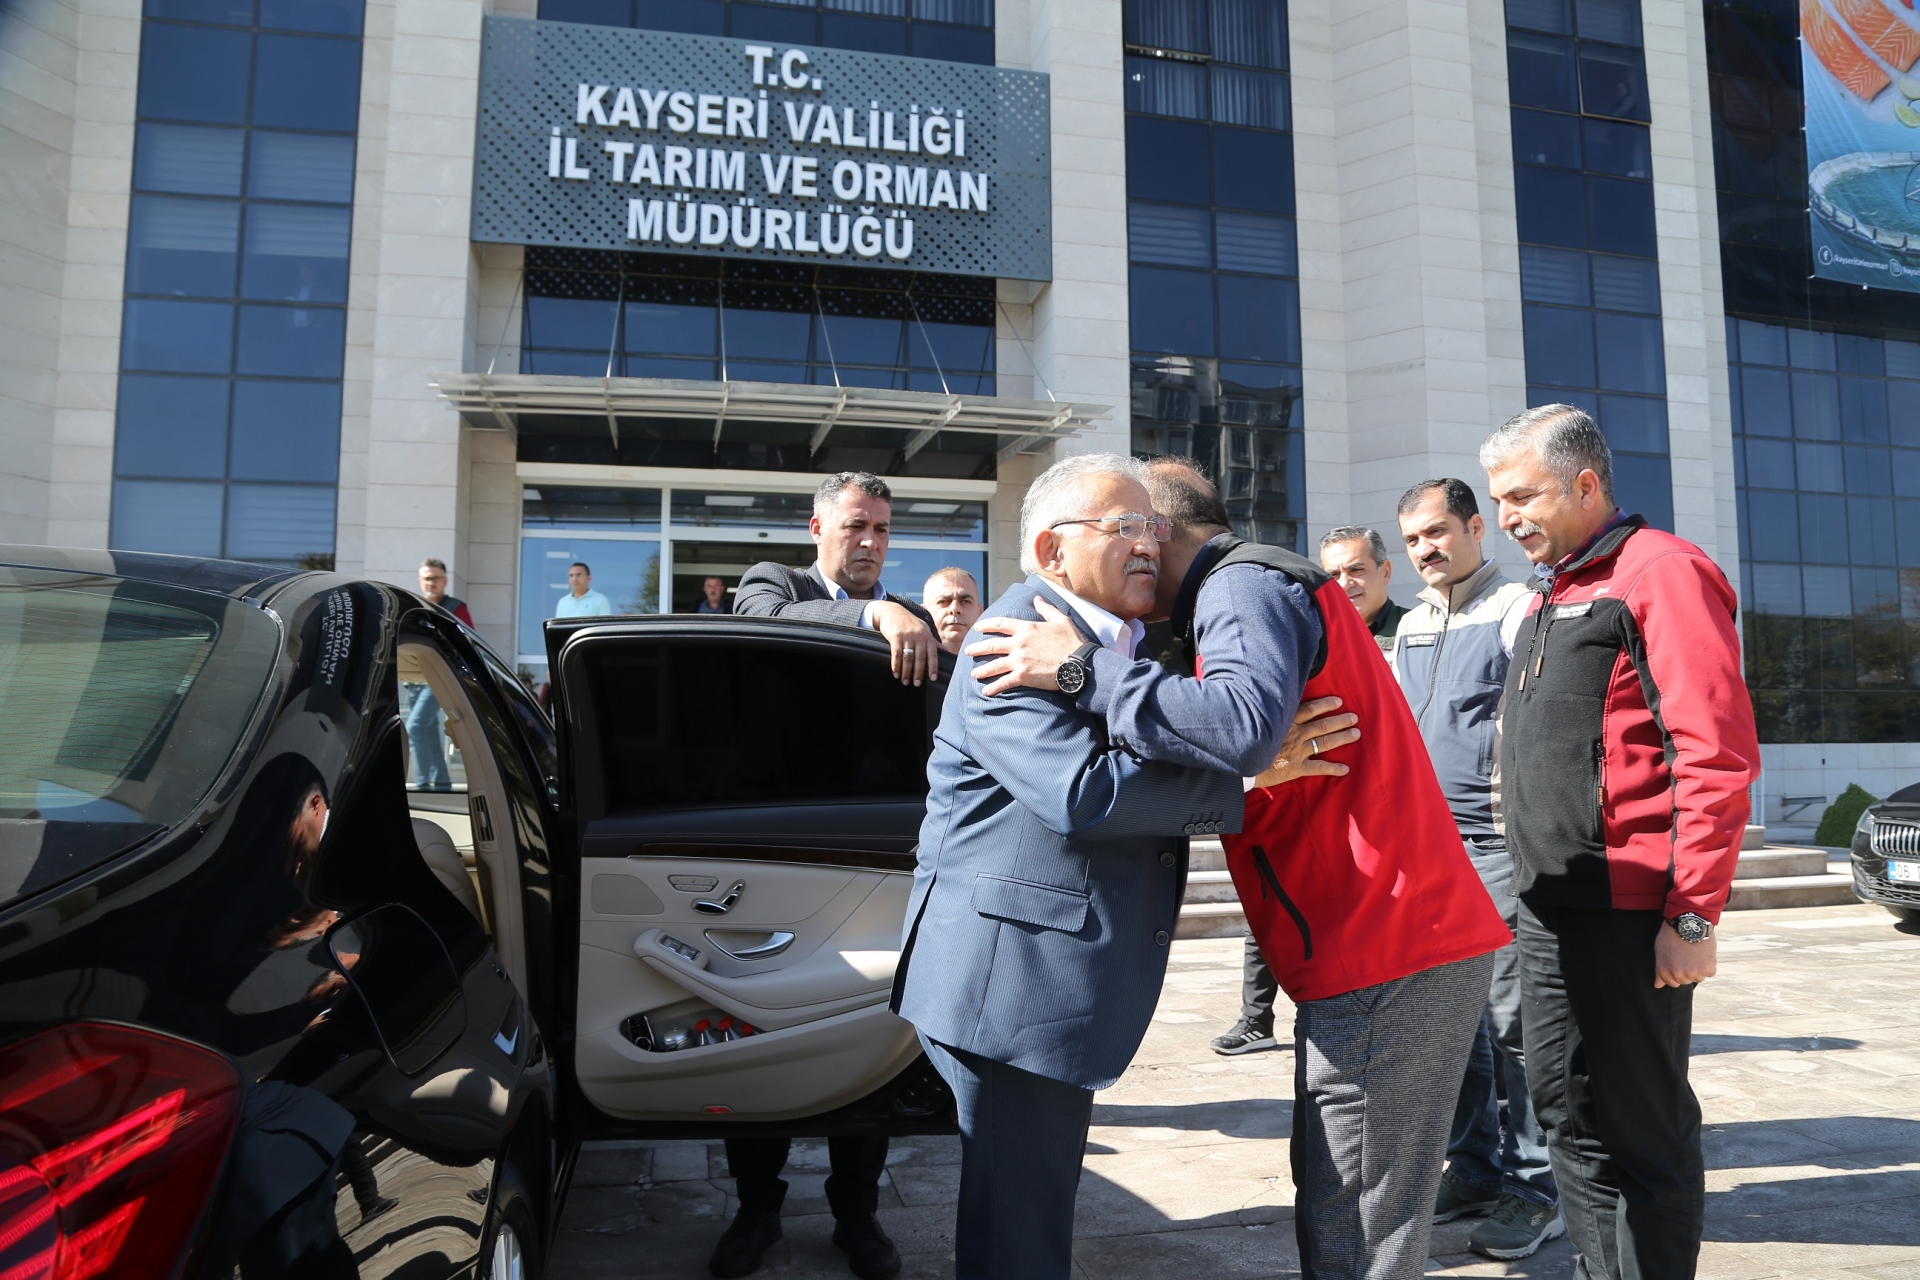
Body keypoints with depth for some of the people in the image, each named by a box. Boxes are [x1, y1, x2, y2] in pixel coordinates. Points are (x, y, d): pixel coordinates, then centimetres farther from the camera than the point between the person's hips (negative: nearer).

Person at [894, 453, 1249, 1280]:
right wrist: (1255, 770, -24)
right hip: (1012, 982, -10)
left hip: (1060, 979, 10)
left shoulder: (1126, 645, 15)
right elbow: (1086, 793, -29)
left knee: (1038, 1204, 22)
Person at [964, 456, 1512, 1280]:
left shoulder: (1244, 583, -9)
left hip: (1385, 959, -10)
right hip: (1406, 946, 10)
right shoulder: (1256, 586, 24)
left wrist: (1081, 671, -22)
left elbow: (1243, 727, -30)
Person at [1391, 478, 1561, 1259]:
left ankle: (1533, 1186, 12)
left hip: (1498, 843, -7)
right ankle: (1474, 1168, 24)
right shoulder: (1410, 626, 16)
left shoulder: (1519, 612, -5)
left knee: (1513, 1017, -1)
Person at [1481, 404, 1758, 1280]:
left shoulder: (1662, 573, -9)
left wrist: (1693, 913, -19)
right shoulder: (1549, 598, 17)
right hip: (1548, 913, 9)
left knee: (1640, 1132, 2)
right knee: (1567, 1115, 16)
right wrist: (1534, 884, 18)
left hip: (1625, 914, -9)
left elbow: (1718, 754, -17)